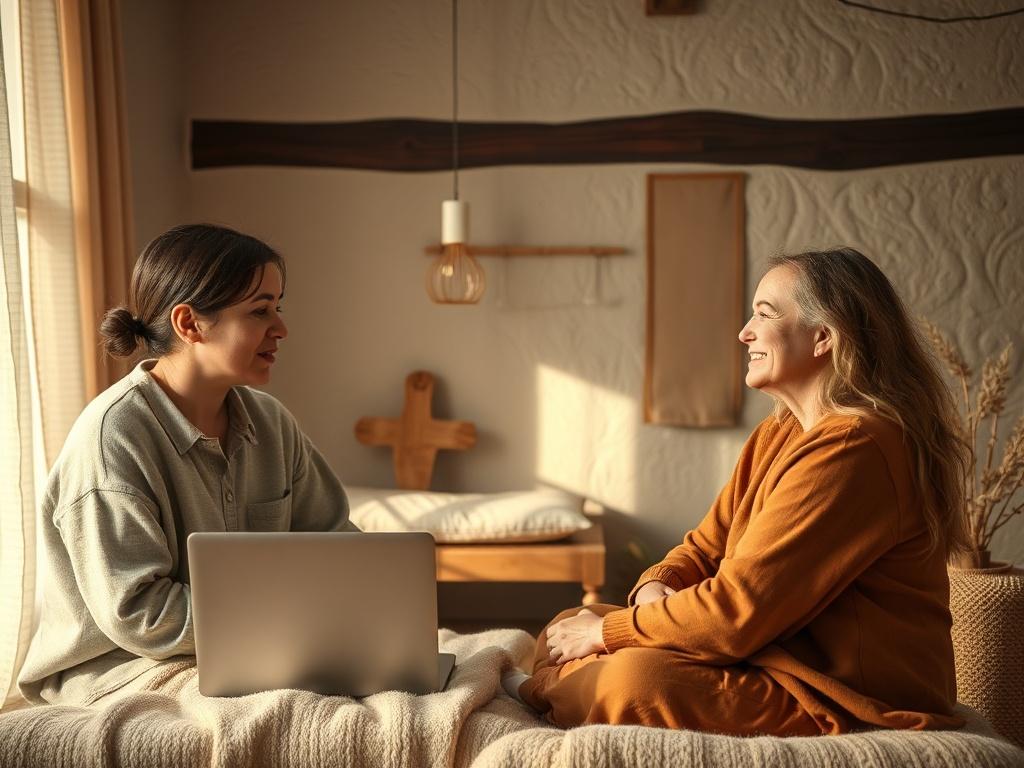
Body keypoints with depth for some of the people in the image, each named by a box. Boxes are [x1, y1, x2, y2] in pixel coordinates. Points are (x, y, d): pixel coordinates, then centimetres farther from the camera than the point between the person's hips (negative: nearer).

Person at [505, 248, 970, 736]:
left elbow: (736, 610, -24)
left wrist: (608, 630, -12)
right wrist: (656, 588, -9)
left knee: (637, 678, -28)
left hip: (851, 706, -9)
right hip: (778, 654, 9)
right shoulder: (777, 434, 12)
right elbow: (705, 548, 14)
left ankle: (541, 691, -1)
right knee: (566, 632, -1)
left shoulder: (853, 450, -22)